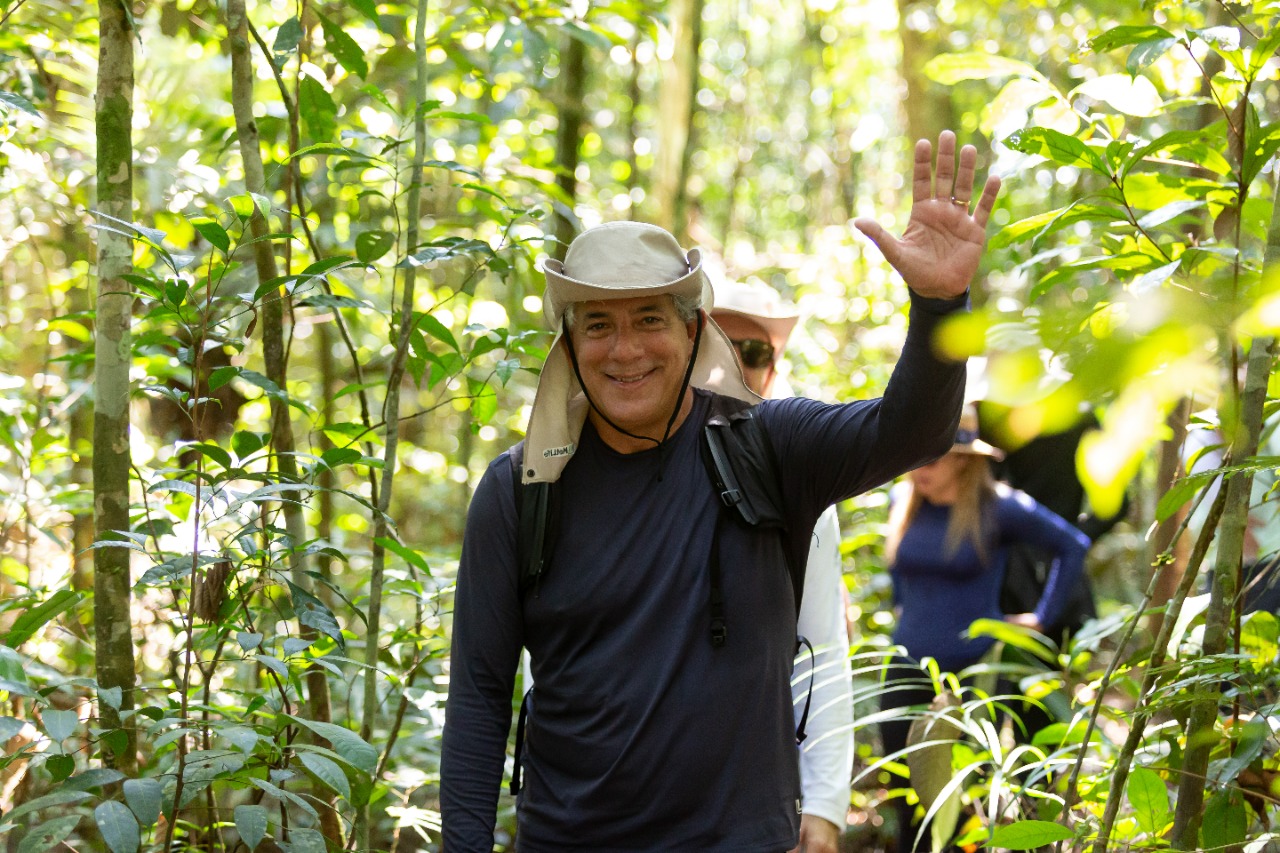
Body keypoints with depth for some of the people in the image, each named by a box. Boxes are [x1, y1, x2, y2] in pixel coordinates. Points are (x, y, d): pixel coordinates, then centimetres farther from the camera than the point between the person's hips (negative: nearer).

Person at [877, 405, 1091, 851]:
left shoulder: (998, 508, -10)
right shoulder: (902, 501, 3)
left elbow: (1073, 547, 1)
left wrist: (1041, 617, -1)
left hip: (973, 668, -4)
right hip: (907, 671, 4)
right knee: (907, 797, 9)